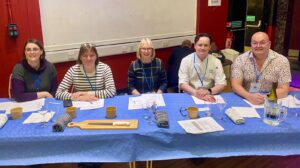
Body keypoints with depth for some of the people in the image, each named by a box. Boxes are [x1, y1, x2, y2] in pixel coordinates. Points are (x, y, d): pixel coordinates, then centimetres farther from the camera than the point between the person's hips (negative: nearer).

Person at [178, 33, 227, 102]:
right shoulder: (186, 60, -4)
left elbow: (221, 84, -3)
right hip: (190, 96, -1)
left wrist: (208, 91, -22)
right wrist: (196, 93, -27)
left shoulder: (216, 62, 0)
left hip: (209, 96, 2)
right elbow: (182, 84, -10)